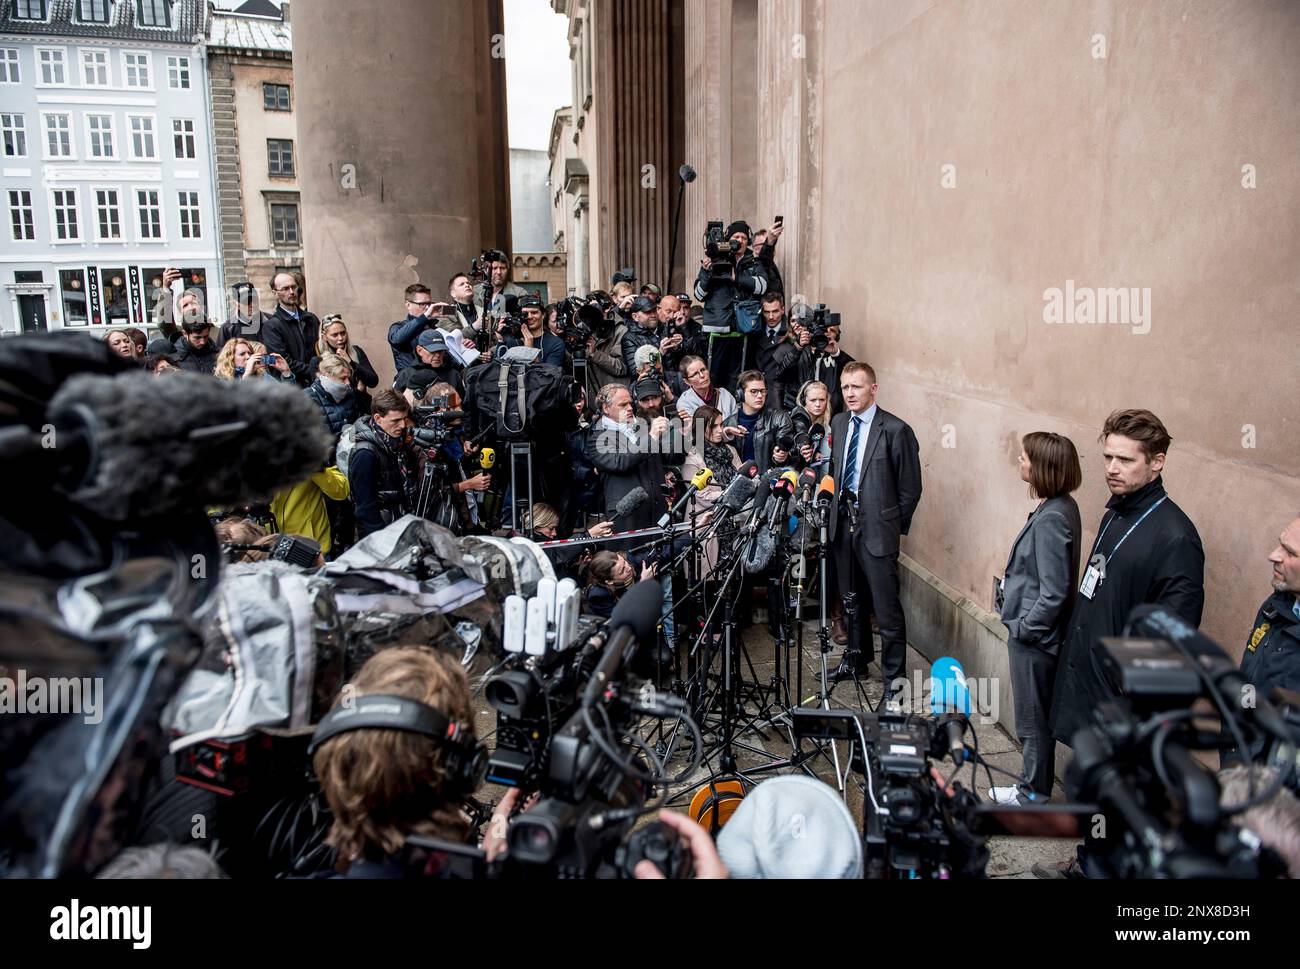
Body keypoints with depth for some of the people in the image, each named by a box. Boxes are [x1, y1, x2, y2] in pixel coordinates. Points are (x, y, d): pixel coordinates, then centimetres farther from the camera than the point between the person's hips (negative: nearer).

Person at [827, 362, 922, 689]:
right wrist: (837, 508, 13)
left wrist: (895, 526, -4)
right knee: (851, 597, 21)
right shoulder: (839, 423, 7)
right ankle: (857, 653, 41)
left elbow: (910, 487, -8)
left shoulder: (895, 430, -13)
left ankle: (894, 678, 9)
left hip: (877, 528, -6)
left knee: (886, 607, -3)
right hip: (843, 522, 7)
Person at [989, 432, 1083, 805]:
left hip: (1034, 638, -10)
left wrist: (1024, 629, -15)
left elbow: (1054, 592, -25)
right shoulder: (1061, 507, 3)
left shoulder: (1051, 519, -26)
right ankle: (1032, 788, 36)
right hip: (1036, 634, 10)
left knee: (1033, 721, 8)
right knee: (1037, 719, 21)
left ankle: (1034, 798, 24)